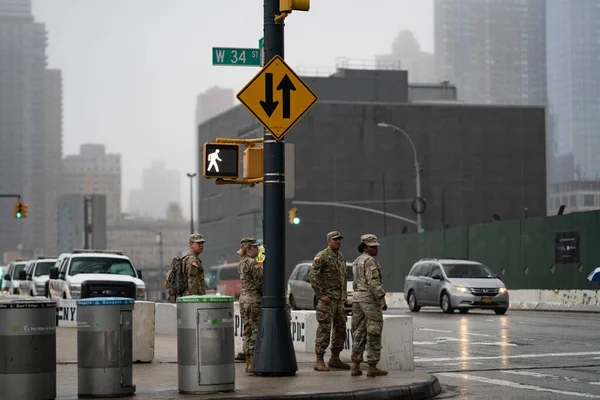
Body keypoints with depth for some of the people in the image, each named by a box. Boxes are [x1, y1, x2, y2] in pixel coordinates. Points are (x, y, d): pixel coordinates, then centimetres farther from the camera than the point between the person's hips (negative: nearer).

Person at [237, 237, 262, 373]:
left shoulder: (241, 263, 13)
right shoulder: (253, 263, -14)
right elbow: (260, 282, -15)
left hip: (243, 297, 9)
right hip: (254, 298, -9)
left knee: (247, 331, 11)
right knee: (256, 331, -5)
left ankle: (248, 363, 14)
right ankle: (253, 363, -5)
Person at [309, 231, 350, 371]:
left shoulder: (341, 256, 15)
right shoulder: (321, 256, -10)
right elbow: (313, 276, -15)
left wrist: (345, 295, 17)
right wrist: (321, 295, -18)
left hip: (339, 299, 8)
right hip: (327, 299, -8)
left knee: (340, 328, 11)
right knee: (324, 329, -9)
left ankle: (335, 359, 20)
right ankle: (319, 361, -6)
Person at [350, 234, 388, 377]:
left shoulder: (356, 262, 17)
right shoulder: (369, 260, -12)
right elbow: (373, 282, -21)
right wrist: (382, 300, -23)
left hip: (357, 299, 9)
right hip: (370, 299, -9)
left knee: (359, 334, 9)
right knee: (374, 334, -4)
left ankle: (355, 367, 5)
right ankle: (372, 367, -5)